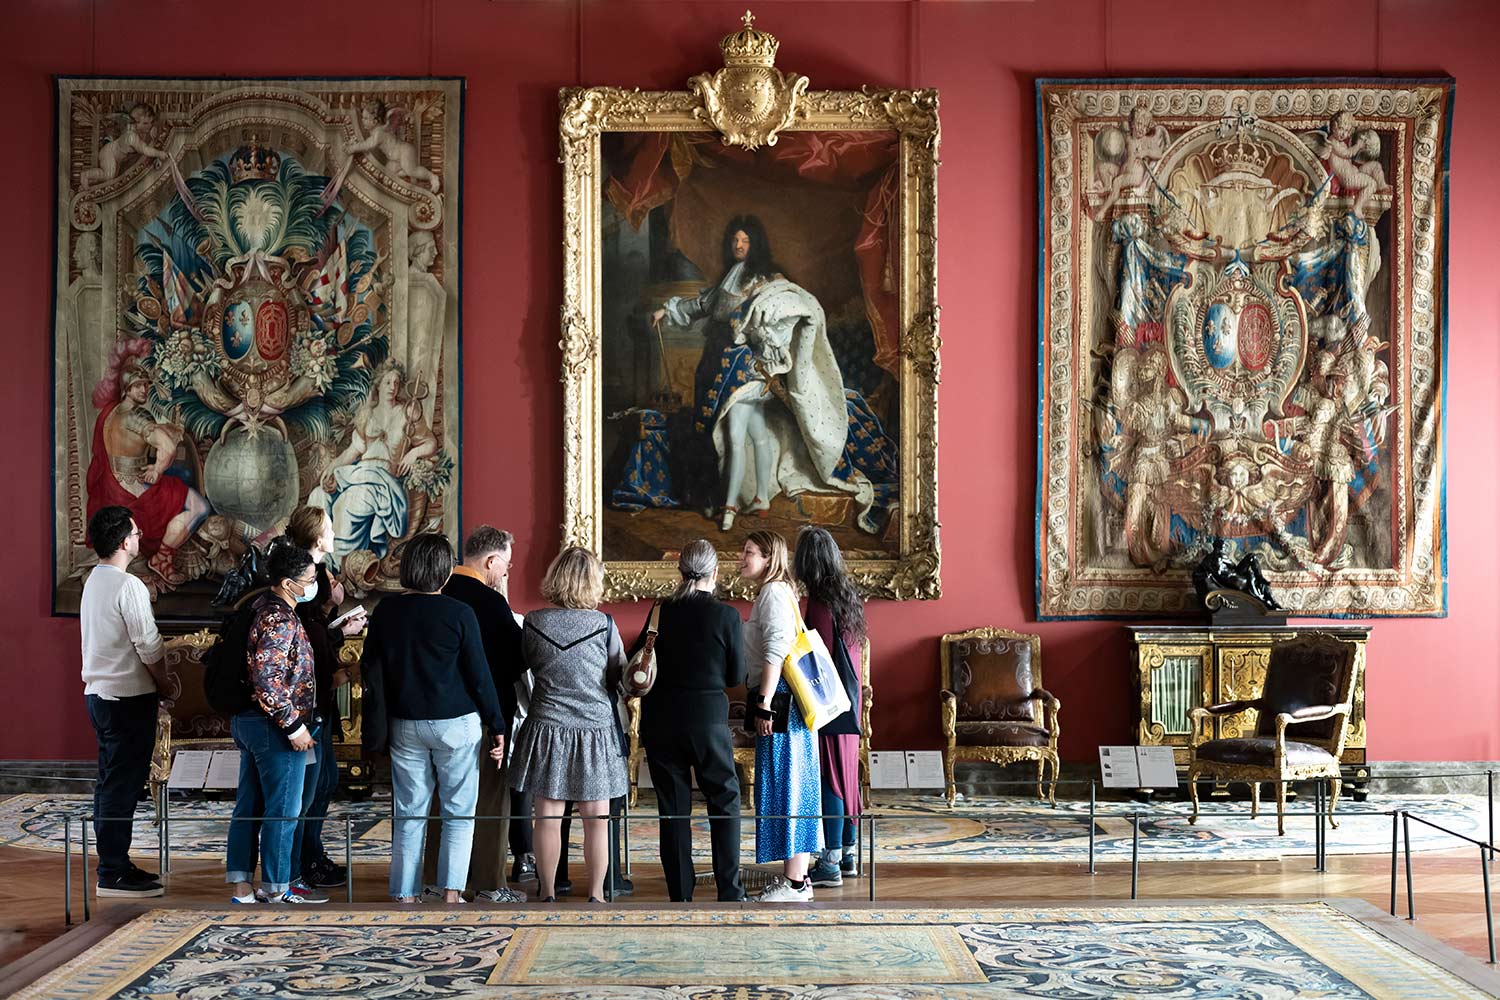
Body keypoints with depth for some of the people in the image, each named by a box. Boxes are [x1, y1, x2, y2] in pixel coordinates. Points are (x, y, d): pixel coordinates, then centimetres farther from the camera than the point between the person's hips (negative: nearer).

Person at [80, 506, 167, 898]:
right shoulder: (129, 586, -17)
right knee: (123, 783, -5)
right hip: (129, 696, -9)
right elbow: (149, 647, -15)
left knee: (111, 781, 14)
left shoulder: (93, 581, 12)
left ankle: (113, 864, 21)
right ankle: (114, 874, -2)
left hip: (98, 692, 10)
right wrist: (165, 683, -1)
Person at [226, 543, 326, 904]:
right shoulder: (280, 620, -20)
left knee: (249, 806, 13)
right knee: (284, 810, 2)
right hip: (275, 727, -10)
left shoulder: (261, 607, 10)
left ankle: (241, 886, 20)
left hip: (249, 722, 10)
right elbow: (267, 681, -27)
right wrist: (293, 725, -21)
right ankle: (277, 889, 11)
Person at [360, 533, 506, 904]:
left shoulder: (386, 611, 2)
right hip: (456, 723, -4)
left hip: (404, 724, 4)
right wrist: (497, 727, 1)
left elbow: (369, 668, 9)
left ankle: (405, 896, 12)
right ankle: (451, 894, 0)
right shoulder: (459, 613, -10)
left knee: (409, 815, 10)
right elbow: (480, 675, -7)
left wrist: (381, 722, 20)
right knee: (458, 814, 5)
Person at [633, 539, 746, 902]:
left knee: (672, 808, 8)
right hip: (707, 720, -2)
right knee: (725, 802, 11)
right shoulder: (726, 615, -9)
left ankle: (680, 895, 11)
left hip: (661, 721, 2)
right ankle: (729, 892, 7)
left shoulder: (661, 611, -2)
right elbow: (736, 676, -3)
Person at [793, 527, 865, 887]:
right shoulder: (847, 594, 8)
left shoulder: (820, 602, -17)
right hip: (849, 696, 9)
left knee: (828, 776, -4)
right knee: (845, 772, 15)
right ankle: (847, 853, 23)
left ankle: (831, 863, -1)